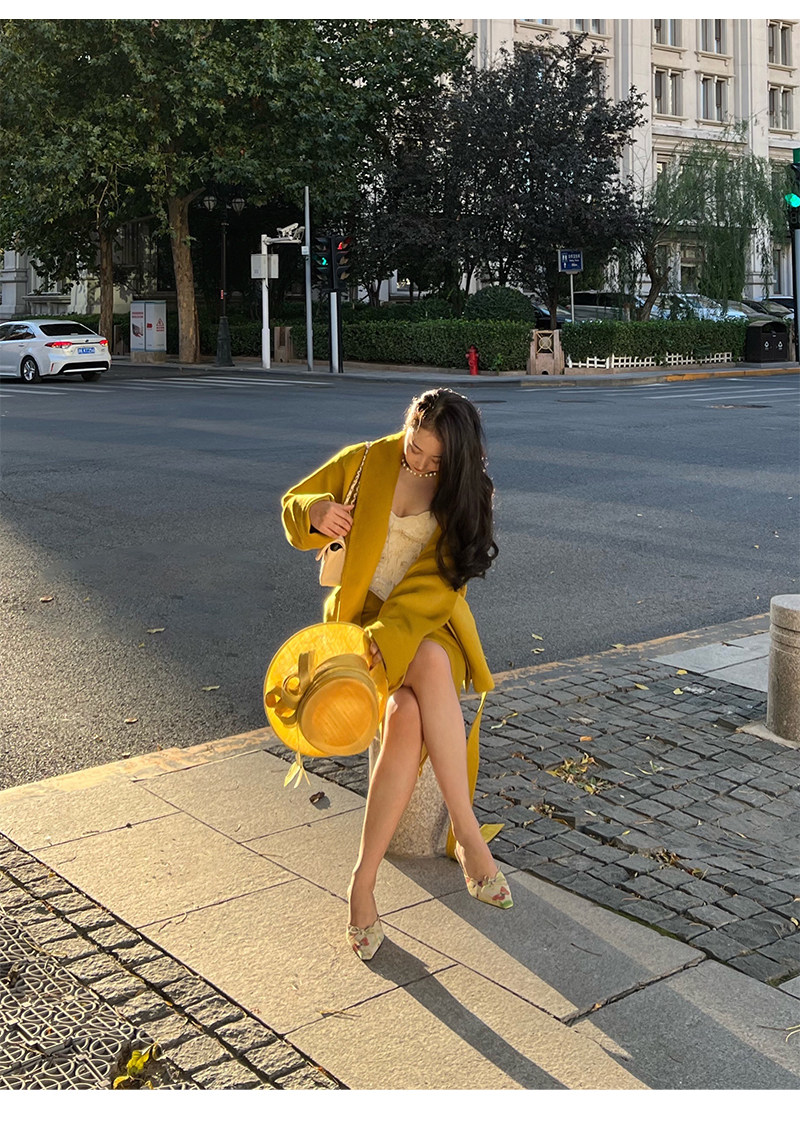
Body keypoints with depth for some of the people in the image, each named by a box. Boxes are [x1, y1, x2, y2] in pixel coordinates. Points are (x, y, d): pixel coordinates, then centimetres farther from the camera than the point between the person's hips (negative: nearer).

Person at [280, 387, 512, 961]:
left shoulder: (467, 493, 0)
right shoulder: (365, 462, 1)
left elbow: (437, 583, -10)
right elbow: (293, 505, 11)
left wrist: (387, 635, -26)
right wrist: (317, 512, -15)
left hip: (428, 622, 1)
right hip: (361, 615, -1)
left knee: (409, 719, -34)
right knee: (432, 664, -36)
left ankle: (364, 880, -26)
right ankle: (468, 835, -33)